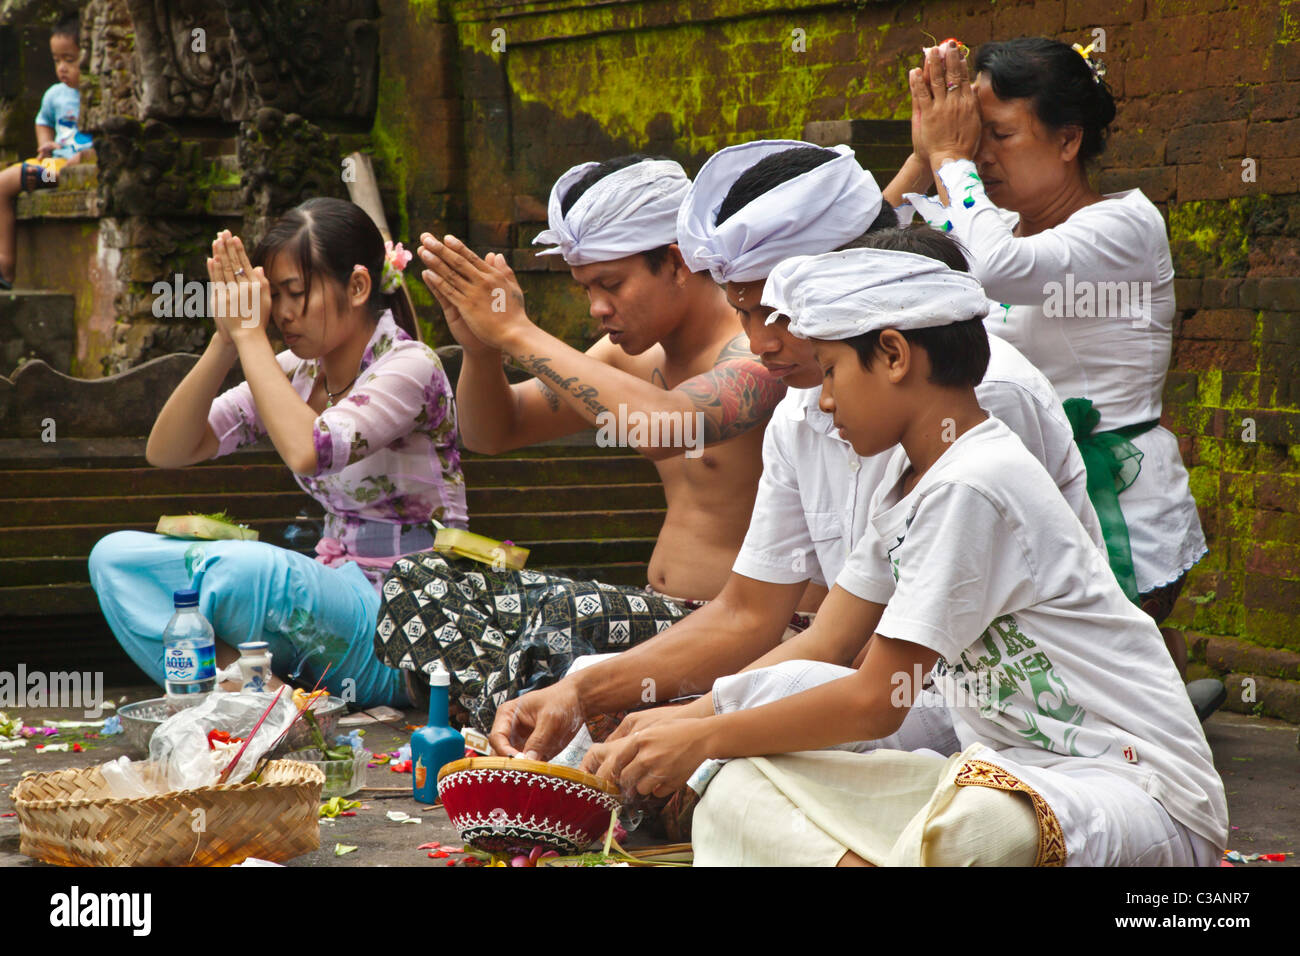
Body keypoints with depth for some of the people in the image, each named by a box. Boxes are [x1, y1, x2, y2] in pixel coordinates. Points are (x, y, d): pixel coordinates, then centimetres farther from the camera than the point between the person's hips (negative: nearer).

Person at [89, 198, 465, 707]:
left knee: (245, 569, -38)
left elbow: (307, 452, -31)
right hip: (331, 592, 8)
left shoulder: (410, 367, -13)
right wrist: (226, 342, -9)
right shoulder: (294, 371, 8)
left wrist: (251, 335, -20)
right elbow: (166, 451, 3)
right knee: (116, 556, -7)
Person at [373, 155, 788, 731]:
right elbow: (491, 434, 17)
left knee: (562, 613, -37)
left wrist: (517, 332, -28)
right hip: (659, 617, 9)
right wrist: (479, 346, -6)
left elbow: (660, 430, -36)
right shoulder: (637, 352, 11)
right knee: (417, 585, -1)